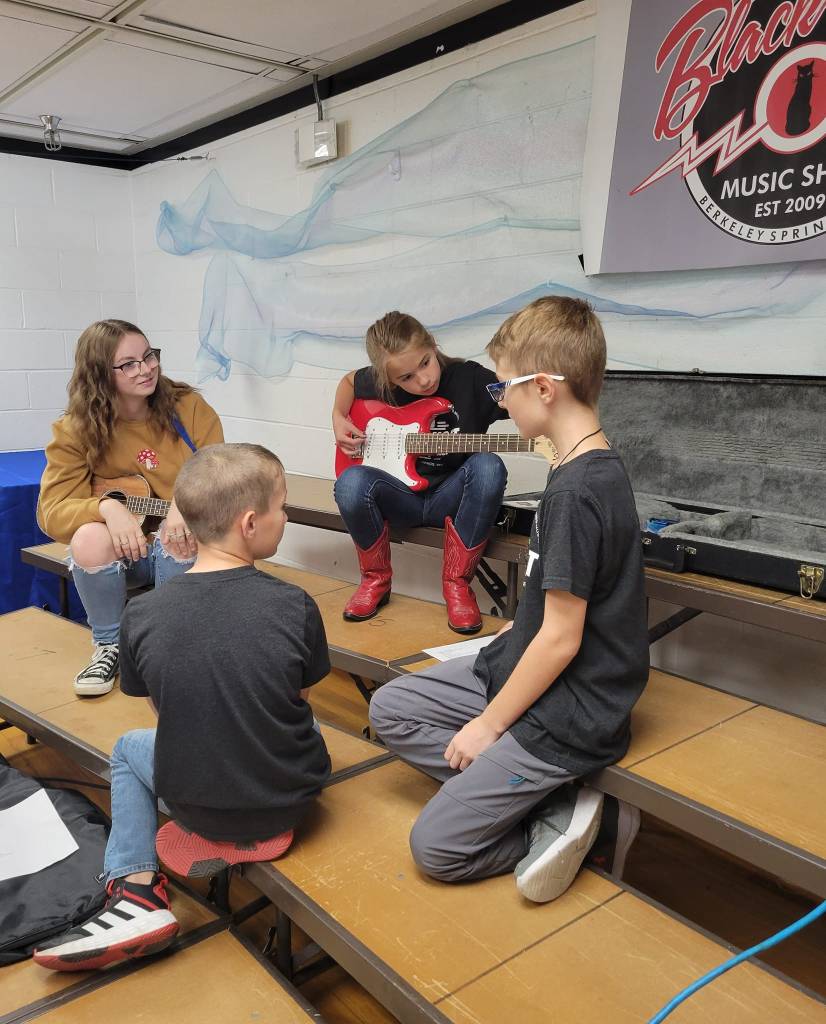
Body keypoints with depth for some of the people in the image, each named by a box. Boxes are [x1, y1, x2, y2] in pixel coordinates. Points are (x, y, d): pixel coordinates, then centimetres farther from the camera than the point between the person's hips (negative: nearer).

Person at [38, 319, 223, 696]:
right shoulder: (76, 430, -8)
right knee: (89, 539, -33)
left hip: (184, 548, 0)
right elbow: (51, 511, -15)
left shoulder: (188, 406, -8)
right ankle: (109, 645, -5)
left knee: (182, 532, -35)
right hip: (120, 549, 1)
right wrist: (106, 507, -36)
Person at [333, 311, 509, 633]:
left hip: (450, 497, -1)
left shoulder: (470, 378, -12)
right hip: (402, 495, 1)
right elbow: (349, 380, 18)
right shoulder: (379, 383, -5)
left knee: (488, 467, -34)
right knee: (351, 484, -31)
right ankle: (376, 579, -3)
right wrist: (339, 419, 4)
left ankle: (456, 582, -17)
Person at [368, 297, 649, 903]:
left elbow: (561, 639, -23)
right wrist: (518, 631, 14)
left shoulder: (577, 492, -26)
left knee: (435, 847, -7)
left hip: (569, 714, -10)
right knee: (390, 709, 8)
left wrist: (490, 724, -13)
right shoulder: (595, 467, 4)